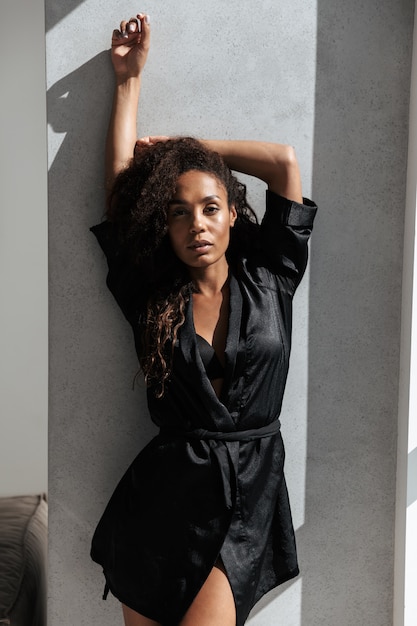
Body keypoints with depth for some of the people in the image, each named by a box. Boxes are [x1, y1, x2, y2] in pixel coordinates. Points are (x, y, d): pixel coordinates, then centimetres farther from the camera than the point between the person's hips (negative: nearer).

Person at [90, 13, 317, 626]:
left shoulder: (267, 281, 2)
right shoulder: (150, 294, 2)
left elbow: (284, 161, -2)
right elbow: (121, 183, 5)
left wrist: (175, 145, 5)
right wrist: (129, 79, 10)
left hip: (248, 493, -1)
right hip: (163, 494, 1)